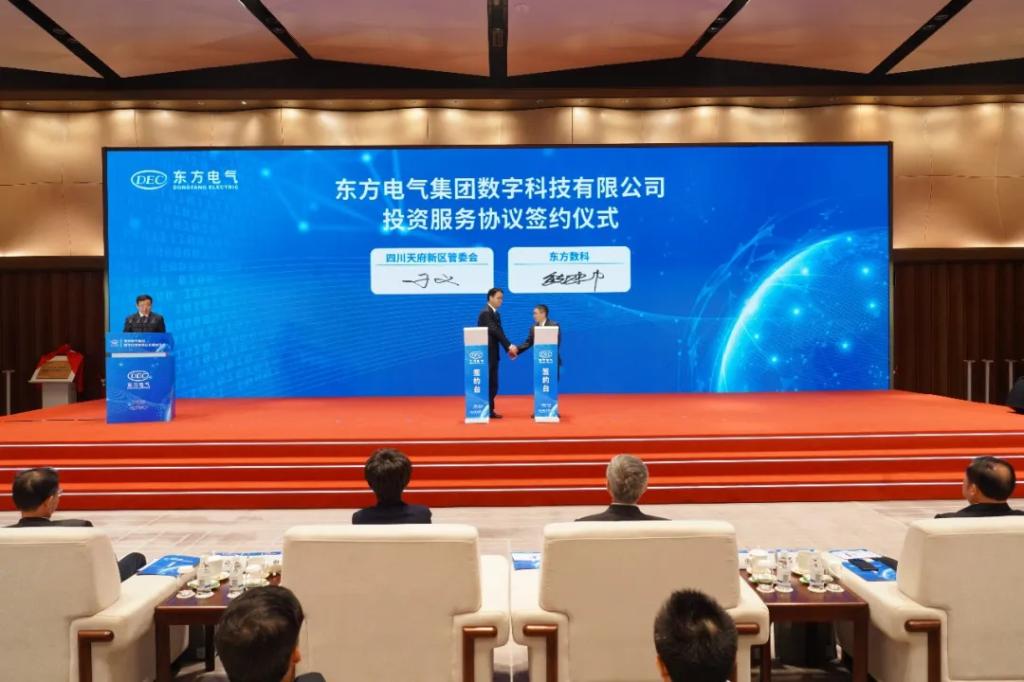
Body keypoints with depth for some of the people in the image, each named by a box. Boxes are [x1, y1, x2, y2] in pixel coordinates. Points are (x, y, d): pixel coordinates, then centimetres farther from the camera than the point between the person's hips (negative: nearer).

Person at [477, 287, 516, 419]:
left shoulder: (495, 314, 16)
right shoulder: (486, 313, -14)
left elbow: (499, 333, 11)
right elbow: (495, 331, -23)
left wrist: (508, 349, 0)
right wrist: (510, 345, -26)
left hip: (492, 354, 9)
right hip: (486, 354, -9)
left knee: (492, 384, 10)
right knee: (488, 383, -7)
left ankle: (489, 410, 14)